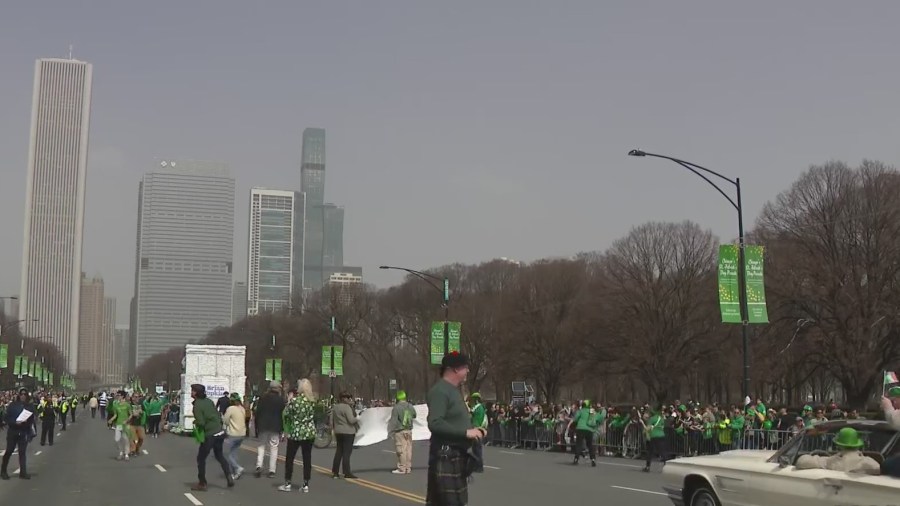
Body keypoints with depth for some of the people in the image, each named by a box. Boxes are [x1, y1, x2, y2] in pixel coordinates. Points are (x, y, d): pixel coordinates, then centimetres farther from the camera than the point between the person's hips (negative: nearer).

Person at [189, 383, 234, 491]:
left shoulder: (197, 405, -15)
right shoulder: (209, 401, 7)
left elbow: (201, 423, -19)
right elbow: (218, 416, 11)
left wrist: (195, 423, 1)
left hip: (209, 436, -7)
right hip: (220, 433, 7)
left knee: (201, 459, 9)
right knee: (219, 456, 24)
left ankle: (202, 484, 14)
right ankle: (229, 476, 15)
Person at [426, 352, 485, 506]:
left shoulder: (453, 390, 17)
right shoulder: (440, 391, -15)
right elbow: (435, 423, -26)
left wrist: (473, 430, 9)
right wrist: (466, 432, -23)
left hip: (457, 455, 10)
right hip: (446, 457, -10)